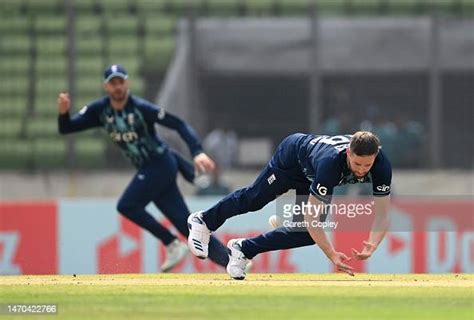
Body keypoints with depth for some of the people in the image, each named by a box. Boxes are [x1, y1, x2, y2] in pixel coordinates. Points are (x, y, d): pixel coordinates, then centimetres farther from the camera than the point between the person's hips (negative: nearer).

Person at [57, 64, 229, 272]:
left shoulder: (140, 108, -18)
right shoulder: (100, 110, 0)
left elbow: (178, 124, -21)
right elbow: (66, 128, -2)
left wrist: (197, 152, -34)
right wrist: (63, 113, -25)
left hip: (160, 165, -6)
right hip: (147, 170, 6)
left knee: (127, 206, -16)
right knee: (186, 224, 3)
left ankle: (173, 245, -6)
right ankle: (233, 262, 5)